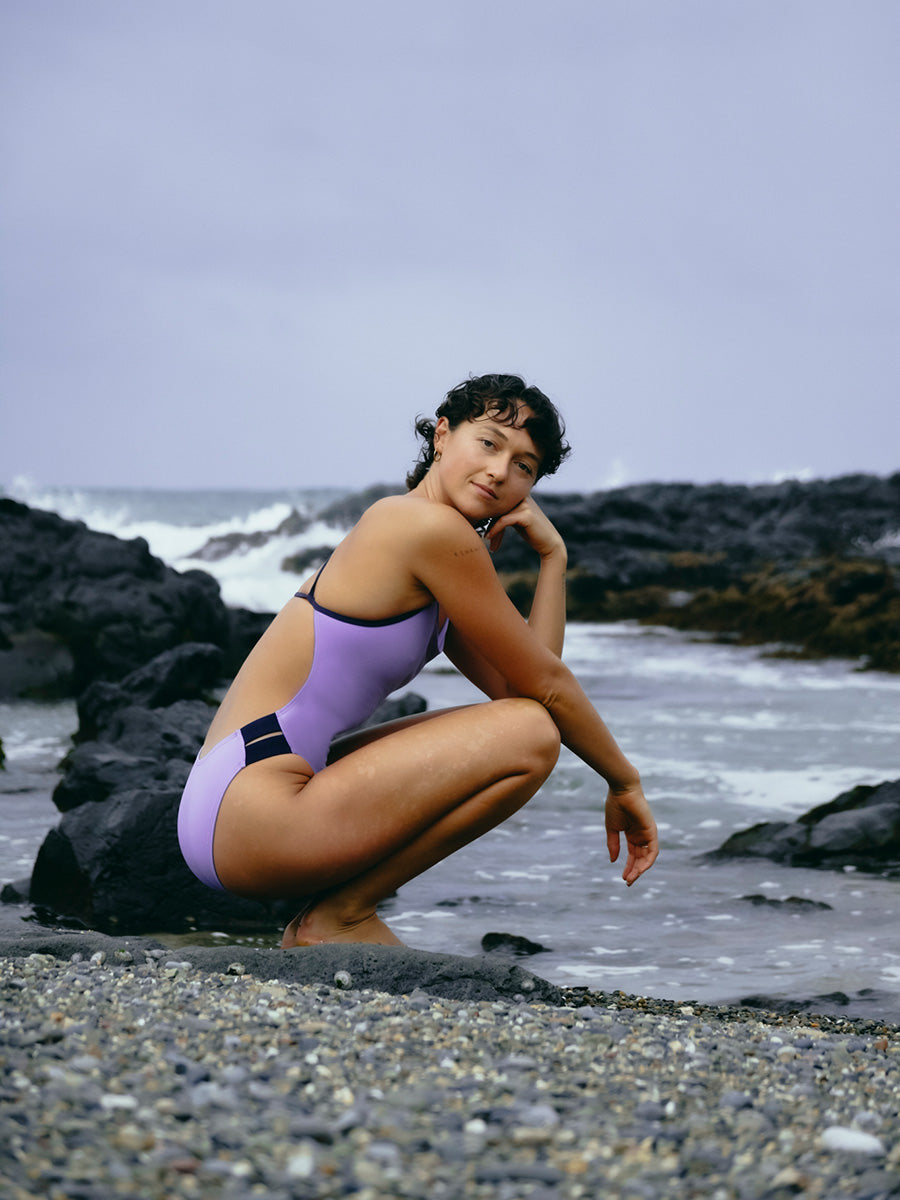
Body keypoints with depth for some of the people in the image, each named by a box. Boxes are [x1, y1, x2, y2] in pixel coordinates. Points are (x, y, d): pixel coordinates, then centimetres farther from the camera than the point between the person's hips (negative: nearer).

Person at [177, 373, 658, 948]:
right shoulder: (435, 528, -11)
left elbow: (515, 684, 12)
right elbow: (544, 685, -5)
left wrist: (553, 556, 10)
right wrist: (625, 782, 8)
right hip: (252, 815, -10)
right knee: (529, 734, -14)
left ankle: (328, 921, 13)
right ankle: (340, 917, -4)